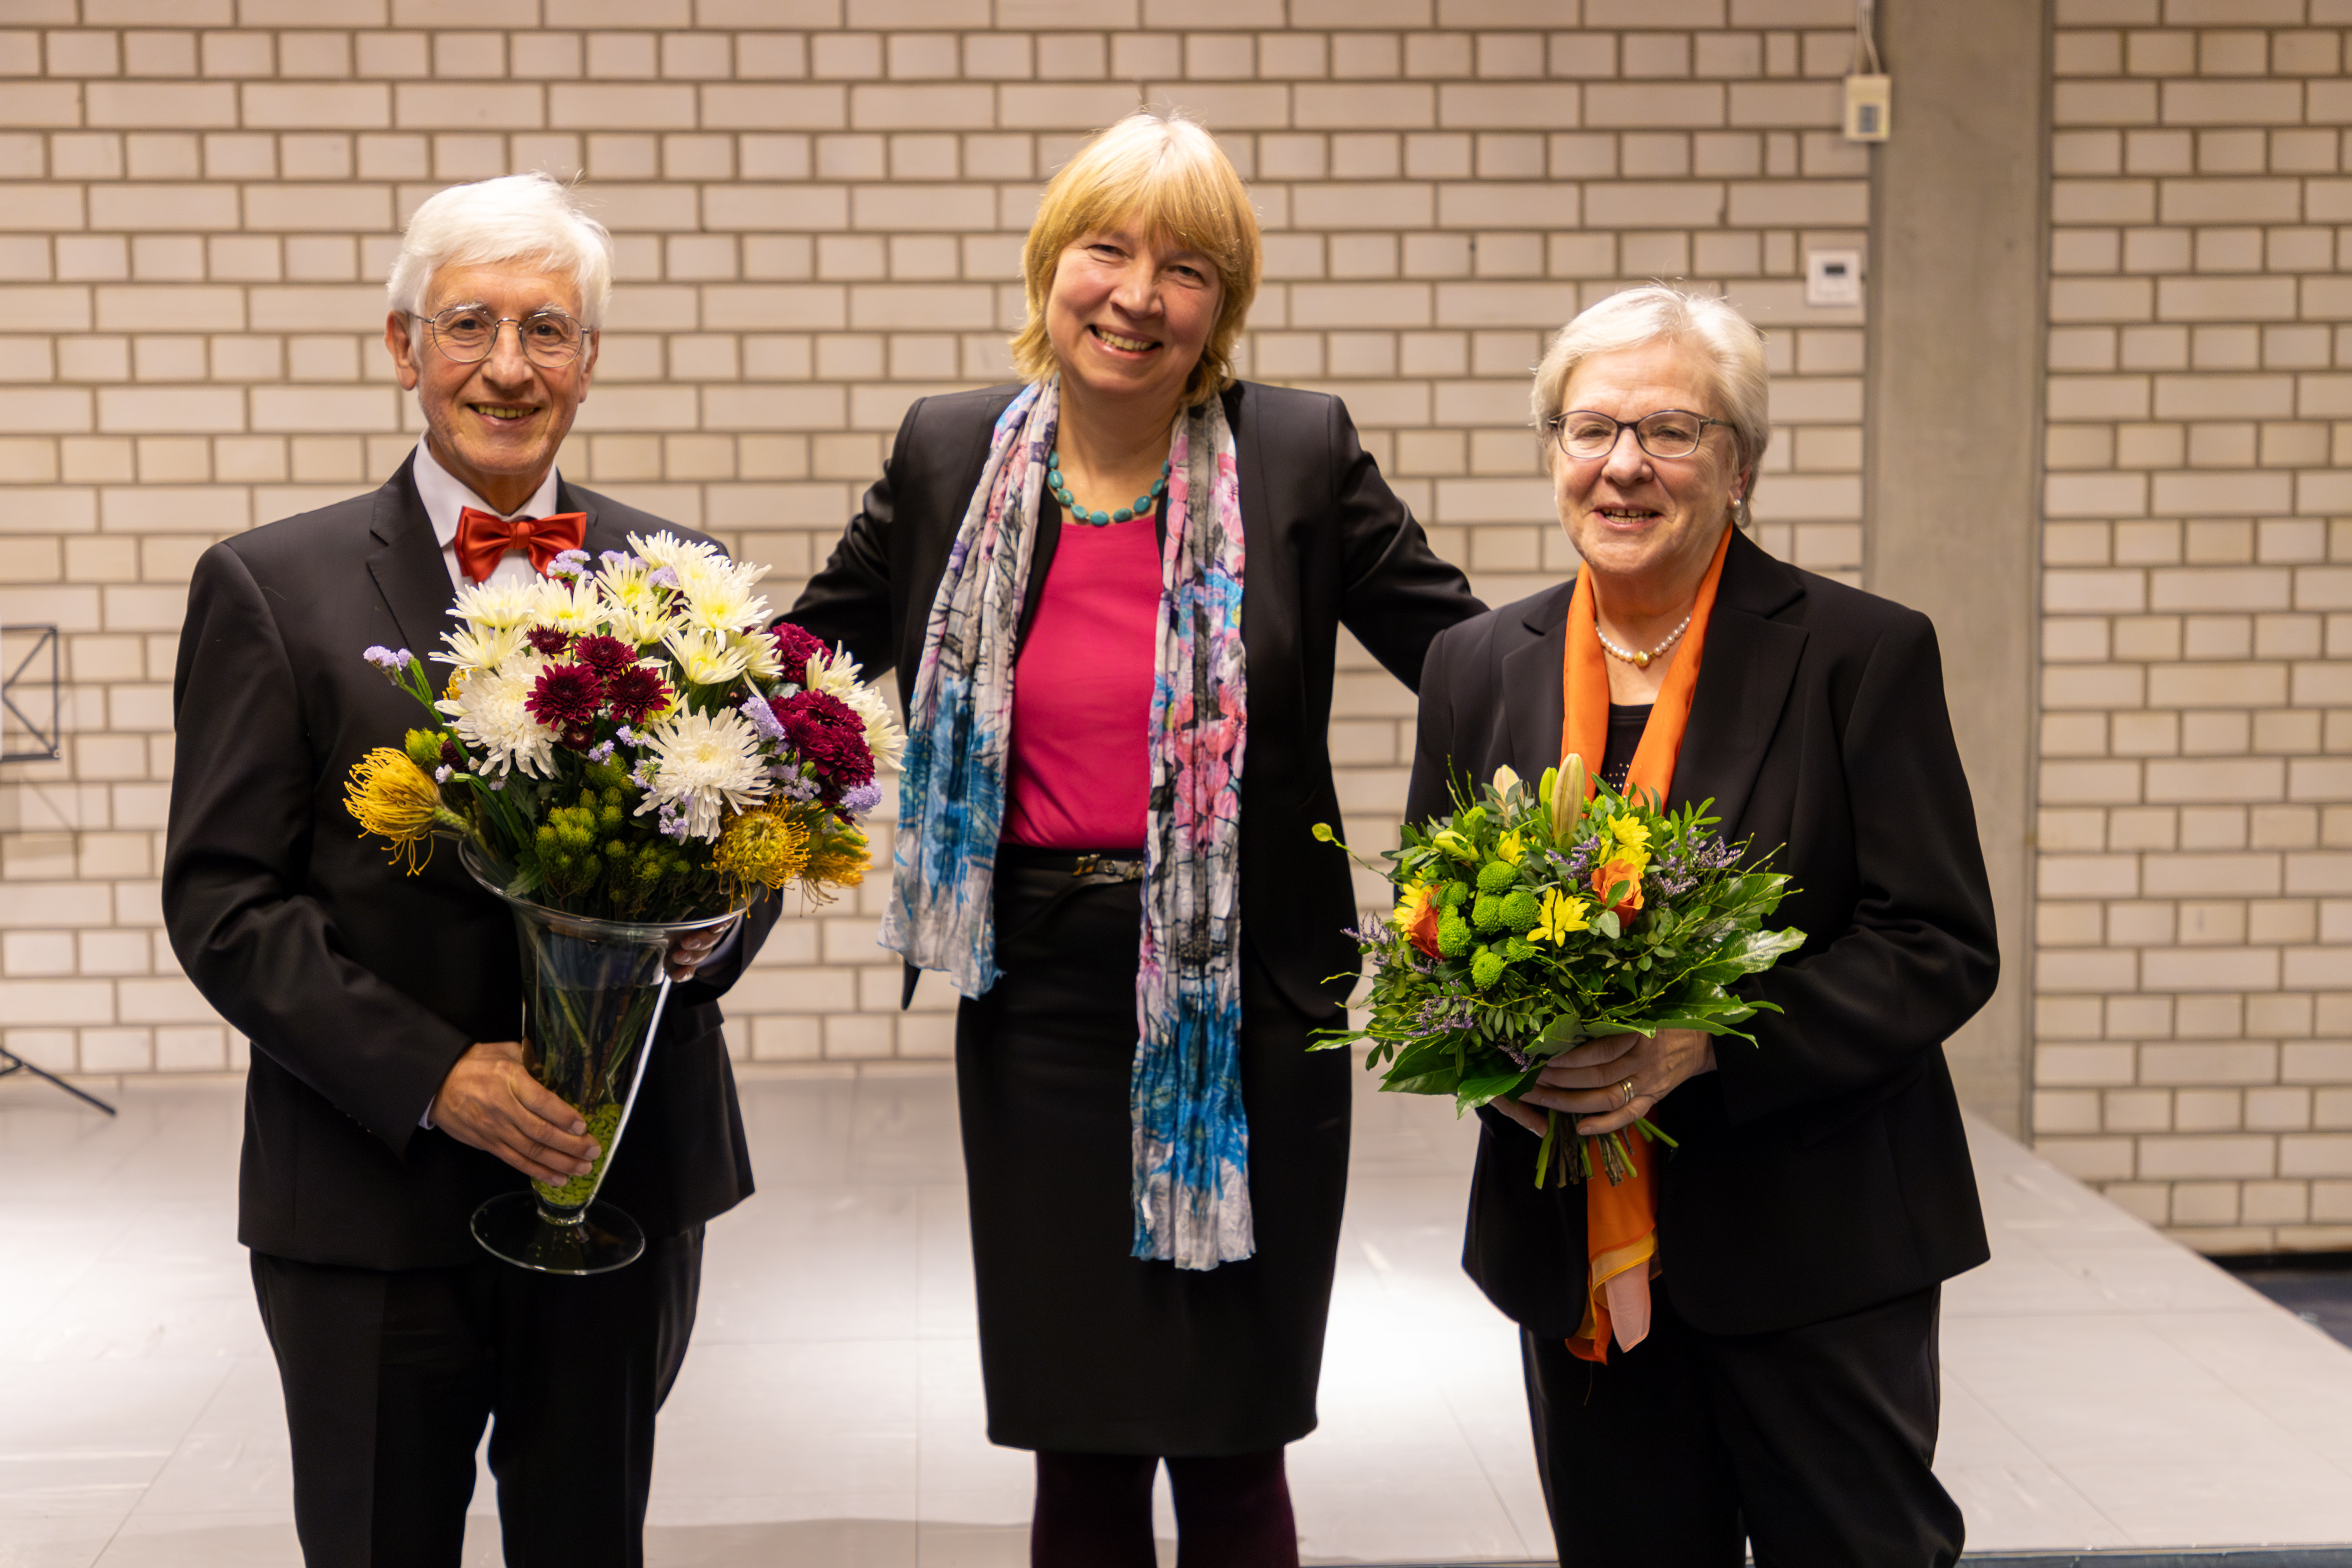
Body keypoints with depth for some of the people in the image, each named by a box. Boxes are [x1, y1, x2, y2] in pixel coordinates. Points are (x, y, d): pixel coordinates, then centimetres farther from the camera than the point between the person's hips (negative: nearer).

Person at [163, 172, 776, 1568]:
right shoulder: (270, 587, -2)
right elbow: (221, 898, -6)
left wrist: (711, 927, -12)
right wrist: (432, 1076, -17)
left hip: (626, 1182, 3)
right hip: (372, 1201, -2)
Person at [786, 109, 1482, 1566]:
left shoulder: (1302, 453, -5)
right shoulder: (952, 454, 2)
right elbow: (810, 658, 12)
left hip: (1245, 1009, -2)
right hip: (1040, 1005, 2)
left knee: (1233, 1446, 9)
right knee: (1080, 1447, 11)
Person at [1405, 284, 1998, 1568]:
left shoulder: (1863, 655, -6)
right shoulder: (1477, 666, 6)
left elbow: (1943, 948, -9)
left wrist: (1710, 1040, -22)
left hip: (1812, 1242, -3)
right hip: (1575, 1253, 4)